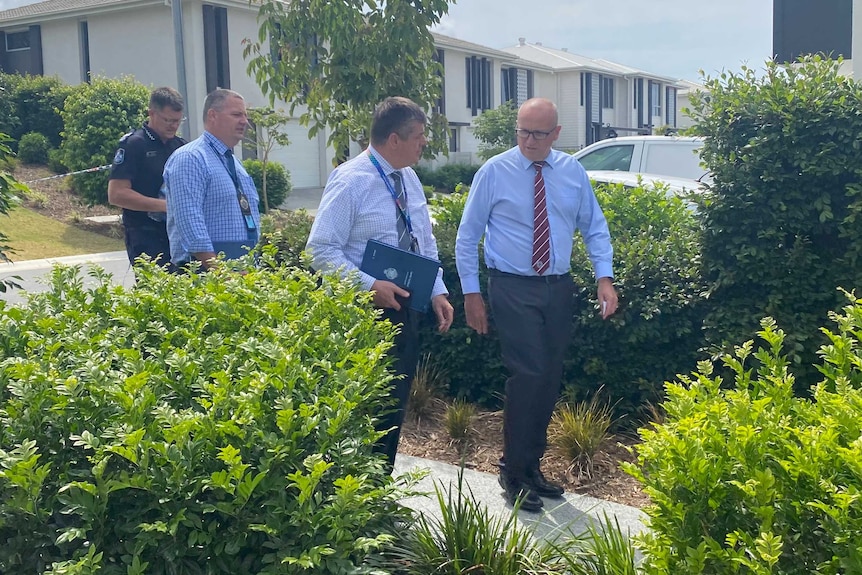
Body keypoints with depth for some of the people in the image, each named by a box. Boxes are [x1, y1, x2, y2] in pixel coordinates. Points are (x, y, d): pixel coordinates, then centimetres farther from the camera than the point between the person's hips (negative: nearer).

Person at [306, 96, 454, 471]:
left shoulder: (408, 178, 8)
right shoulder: (350, 181, -15)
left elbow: (425, 242, 15)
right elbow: (321, 249, -18)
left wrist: (438, 291, 4)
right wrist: (370, 286, -25)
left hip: (406, 306, 8)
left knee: (395, 403, 14)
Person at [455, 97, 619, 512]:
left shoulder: (572, 172, 6)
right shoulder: (494, 172, -3)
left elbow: (595, 228, 12)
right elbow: (467, 236, 0)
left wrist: (605, 277, -2)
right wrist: (471, 293, -4)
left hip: (559, 288, 4)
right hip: (513, 290, -4)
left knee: (550, 380, 8)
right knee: (528, 375, -13)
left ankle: (531, 465, 23)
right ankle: (512, 471, 3)